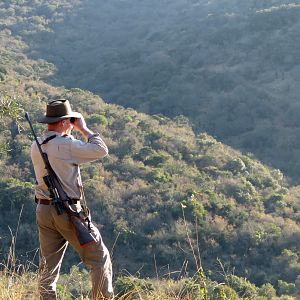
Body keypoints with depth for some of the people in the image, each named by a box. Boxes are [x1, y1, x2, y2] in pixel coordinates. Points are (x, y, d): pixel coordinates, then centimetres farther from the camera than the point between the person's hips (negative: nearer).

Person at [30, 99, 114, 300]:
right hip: (69, 212, -7)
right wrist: (84, 129, 0)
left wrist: (69, 134, 17)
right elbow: (101, 150, -9)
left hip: (44, 210, 7)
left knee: (48, 266, 11)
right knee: (100, 259, 5)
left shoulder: (36, 146, 7)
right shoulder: (66, 145, -16)